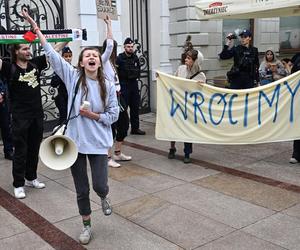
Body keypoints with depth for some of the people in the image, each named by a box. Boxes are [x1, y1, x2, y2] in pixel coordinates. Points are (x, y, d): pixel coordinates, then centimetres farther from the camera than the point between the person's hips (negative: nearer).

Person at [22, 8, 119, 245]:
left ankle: (104, 198, 38)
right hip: (76, 141, 1)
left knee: (99, 185, -2)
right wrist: (35, 27, -4)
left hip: (98, 142, 0)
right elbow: (52, 53, -4)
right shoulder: (73, 76, -3)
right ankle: (87, 226, 31)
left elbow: (113, 115, 1)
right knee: (81, 190, 10)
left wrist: (93, 115, -13)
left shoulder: (108, 86, -3)